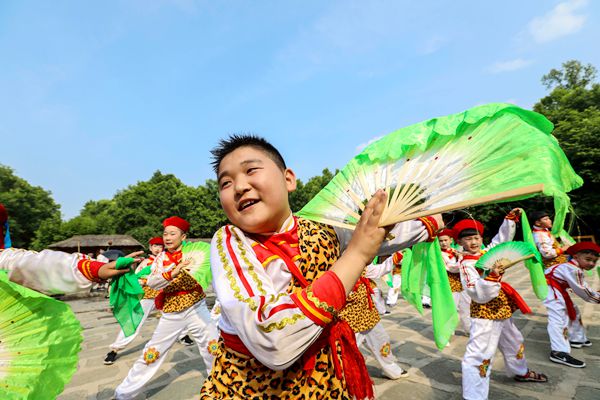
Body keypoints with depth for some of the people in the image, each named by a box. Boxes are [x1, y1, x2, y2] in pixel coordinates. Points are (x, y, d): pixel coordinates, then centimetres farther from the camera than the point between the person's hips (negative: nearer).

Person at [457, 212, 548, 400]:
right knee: (479, 354, -10)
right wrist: (493, 276, -40)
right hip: (485, 315, -9)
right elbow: (479, 295, -29)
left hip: (502, 311, 9)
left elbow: (502, 238, 17)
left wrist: (511, 219, 11)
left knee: (514, 342, 32)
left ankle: (521, 372, 60)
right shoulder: (467, 265, -22)